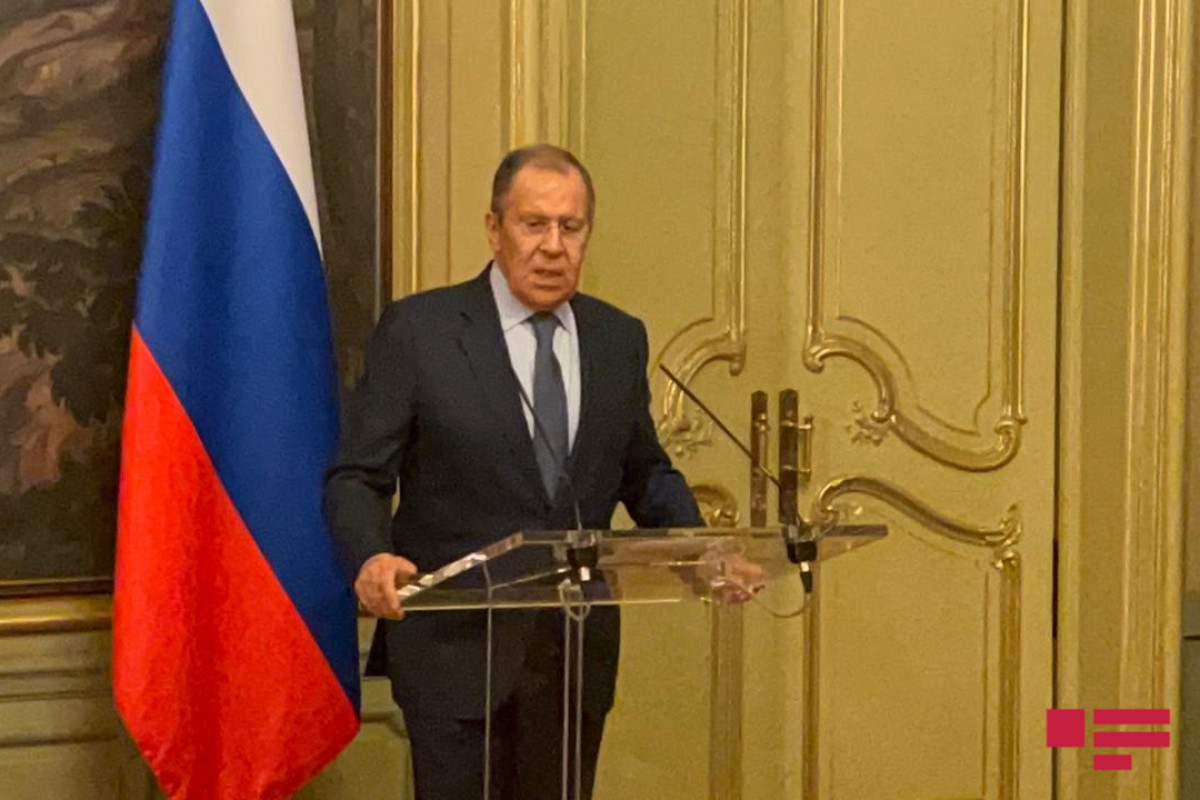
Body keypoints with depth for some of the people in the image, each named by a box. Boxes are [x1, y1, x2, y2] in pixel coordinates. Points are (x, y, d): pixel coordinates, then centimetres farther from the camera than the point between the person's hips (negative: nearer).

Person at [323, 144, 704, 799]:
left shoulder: (620, 339, 9)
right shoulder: (417, 331, -4)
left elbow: (645, 472, 18)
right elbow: (356, 478, -5)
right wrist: (371, 558, -26)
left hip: (579, 648, 4)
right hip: (457, 642, -4)